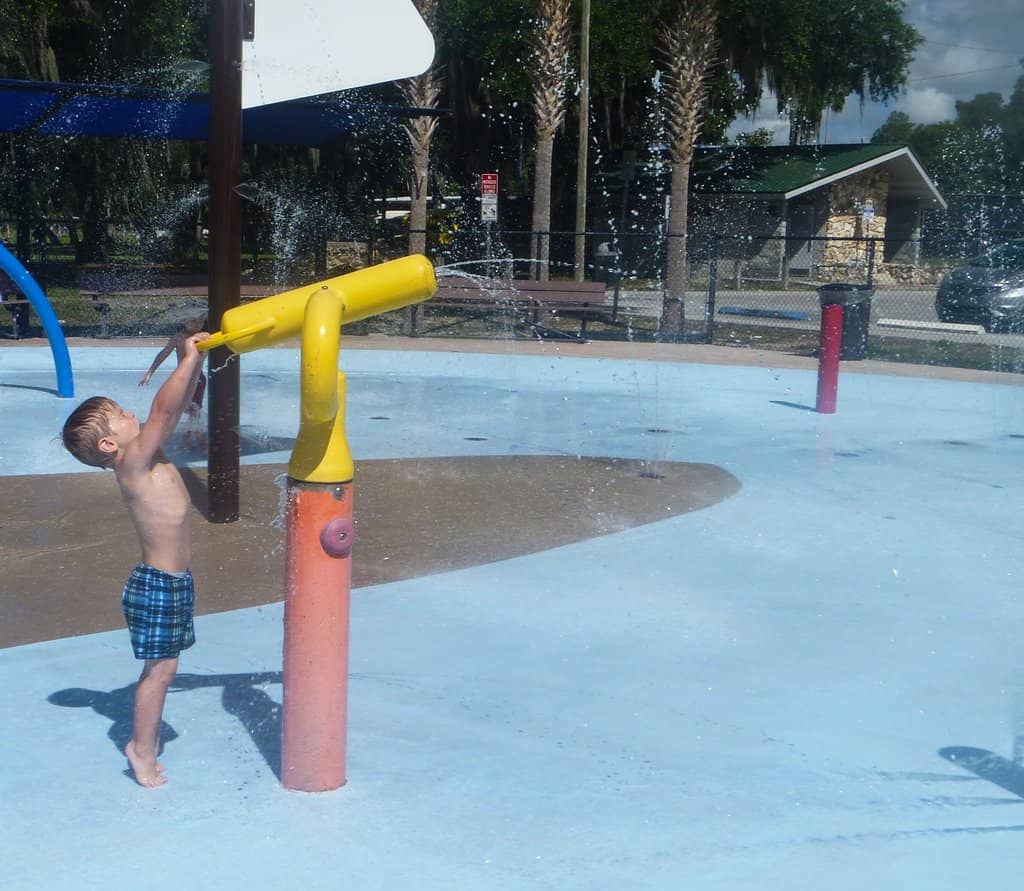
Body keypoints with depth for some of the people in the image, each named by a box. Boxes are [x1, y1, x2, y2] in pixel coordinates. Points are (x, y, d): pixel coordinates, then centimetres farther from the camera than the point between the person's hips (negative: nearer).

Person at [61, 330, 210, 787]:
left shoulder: (149, 458, 5)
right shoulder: (133, 464, -19)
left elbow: (174, 409, 10)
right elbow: (163, 410, -30)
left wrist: (195, 361, 1)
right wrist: (189, 360, -28)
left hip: (172, 581, 9)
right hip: (158, 585, -9)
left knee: (161, 667, 17)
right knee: (160, 667, 1)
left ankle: (145, 737, 30)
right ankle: (142, 749, 13)